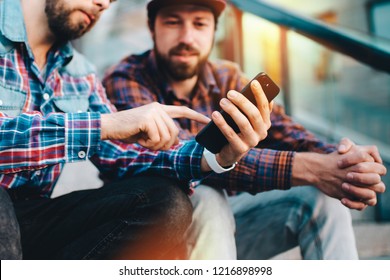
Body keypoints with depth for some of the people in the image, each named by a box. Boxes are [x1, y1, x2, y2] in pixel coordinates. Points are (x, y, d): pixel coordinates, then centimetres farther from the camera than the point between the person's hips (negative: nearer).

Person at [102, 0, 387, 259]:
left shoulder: (227, 78, 1)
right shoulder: (125, 80, -17)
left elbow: (282, 131, -14)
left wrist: (338, 159, -37)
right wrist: (303, 167, -42)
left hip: (216, 225, 5)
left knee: (321, 197, -12)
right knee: (205, 200, -34)